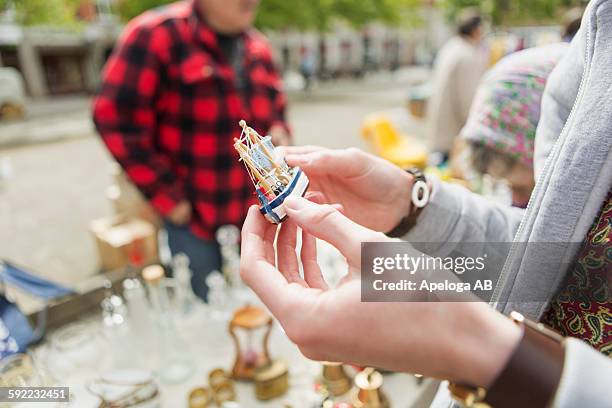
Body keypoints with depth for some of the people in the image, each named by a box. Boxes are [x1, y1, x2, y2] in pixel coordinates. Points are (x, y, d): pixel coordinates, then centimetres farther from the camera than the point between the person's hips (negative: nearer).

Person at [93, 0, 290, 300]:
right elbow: (115, 119, -15)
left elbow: (276, 110, 21)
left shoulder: (258, 48, 7)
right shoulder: (156, 35, -12)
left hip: (251, 218, 6)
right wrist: (166, 196, -15)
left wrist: (279, 133, -3)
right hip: (191, 219, -5)